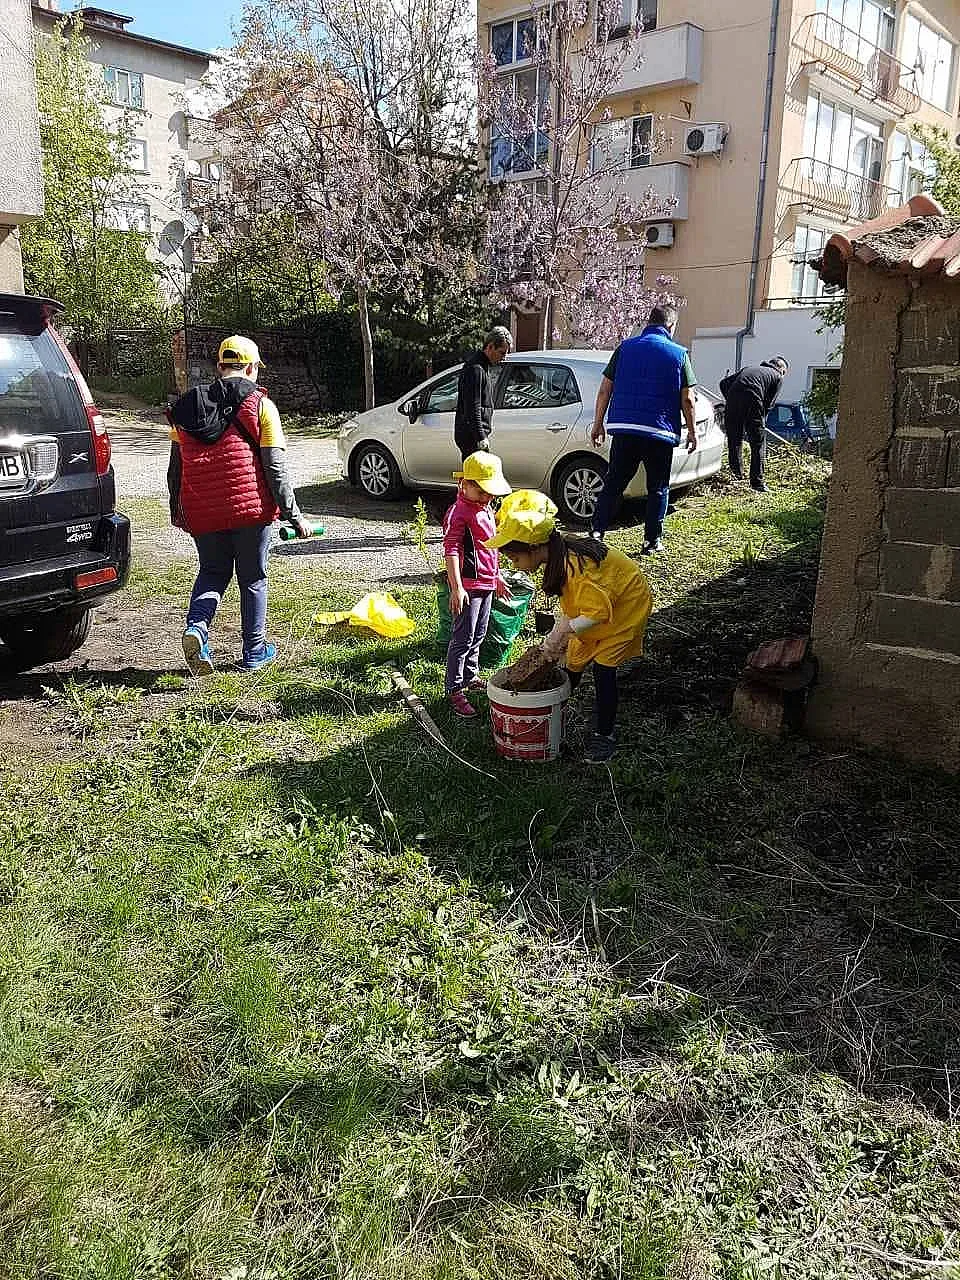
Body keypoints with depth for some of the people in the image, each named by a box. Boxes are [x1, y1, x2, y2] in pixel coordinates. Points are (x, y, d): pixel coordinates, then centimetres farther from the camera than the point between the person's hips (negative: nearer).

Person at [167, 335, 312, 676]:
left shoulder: (188, 407, 10)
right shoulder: (260, 405, -2)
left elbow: (176, 465, 13)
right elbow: (275, 468, -8)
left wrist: (176, 510, 24)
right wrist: (294, 515, -4)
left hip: (202, 512, 3)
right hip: (250, 508, -3)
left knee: (212, 573, 19)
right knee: (253, 578, 11)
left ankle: (196, 626, -5)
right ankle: (254, 651, 19)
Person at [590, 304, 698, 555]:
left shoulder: (625, 347, 8)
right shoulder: (679, 354, 1)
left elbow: (605, 389, 6)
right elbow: (687, 399, -1)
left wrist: (598, 424, 11)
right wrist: (692, 431, 9)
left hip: (623, 428, 2)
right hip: (660, 431, -2)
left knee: (613, 483, 8)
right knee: (658, 488, 9)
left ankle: (598, 531, 0)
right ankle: (653, 540, 11)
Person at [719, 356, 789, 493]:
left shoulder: (749, 369, 31)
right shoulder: (778, 377, 18)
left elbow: (724, 383, 24)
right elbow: (769, 403, 8)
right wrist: (762, 420, 20)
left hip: (733, 402, 4)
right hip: (753, 404, -4)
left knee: (734, 441, 20)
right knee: (758, 445, 6)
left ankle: (736, 472, 31)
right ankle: (757, 482, 5)